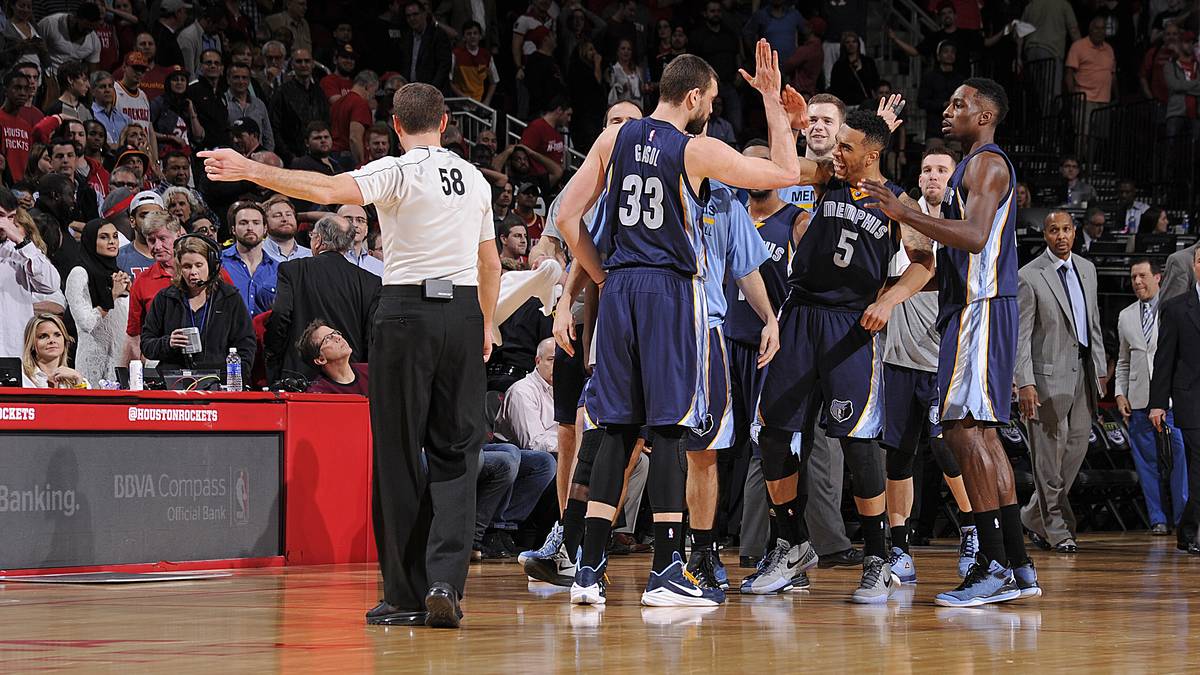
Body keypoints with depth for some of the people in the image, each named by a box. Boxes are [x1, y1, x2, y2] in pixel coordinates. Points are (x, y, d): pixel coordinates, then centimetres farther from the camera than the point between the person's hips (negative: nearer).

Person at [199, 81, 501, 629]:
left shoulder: (398, 171, -5)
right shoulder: (474, 178, 13)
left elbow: (328, 190, -22)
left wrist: (251, 170, -23)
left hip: (409, 308, -4)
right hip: (464, 311, 5)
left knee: (399, 453, 3)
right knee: (455, 453, 6)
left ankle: (407, 595, 4)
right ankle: (445, 581, -10)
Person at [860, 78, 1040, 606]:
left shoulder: (987, 163, -10)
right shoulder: (977, 165, 23)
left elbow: (974, 237, -25)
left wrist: (904, 214, -28)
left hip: (980, 308, -11)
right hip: (971, 307, 11)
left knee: (963, 429, -13)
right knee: (981, 433, 10)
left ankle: (995, 565, -15)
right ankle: (1017, 567, 11)